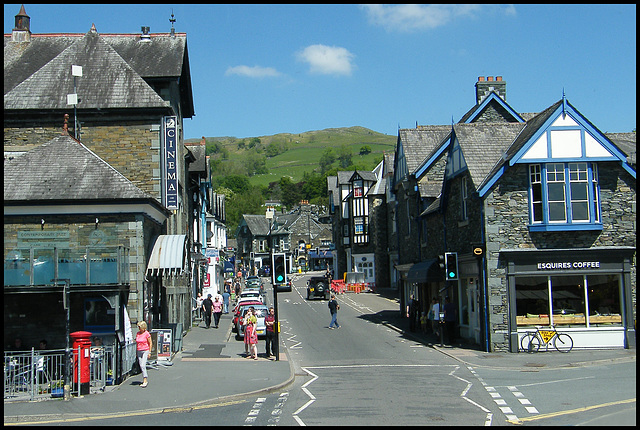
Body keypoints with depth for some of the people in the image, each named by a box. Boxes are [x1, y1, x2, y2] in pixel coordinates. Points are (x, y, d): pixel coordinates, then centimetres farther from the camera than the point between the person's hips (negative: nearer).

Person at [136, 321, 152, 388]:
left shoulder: (147, 334, -8)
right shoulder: (137, 333, 9)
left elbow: (150, 343, -4)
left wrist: (149, 352, -8)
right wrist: (136, 352, 15)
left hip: (145, 351, -6)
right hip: (139, 351, 6)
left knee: (143, 366, -15)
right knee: (141, 366, 7)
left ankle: (145, 381, -14)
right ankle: (146, 380, 18)